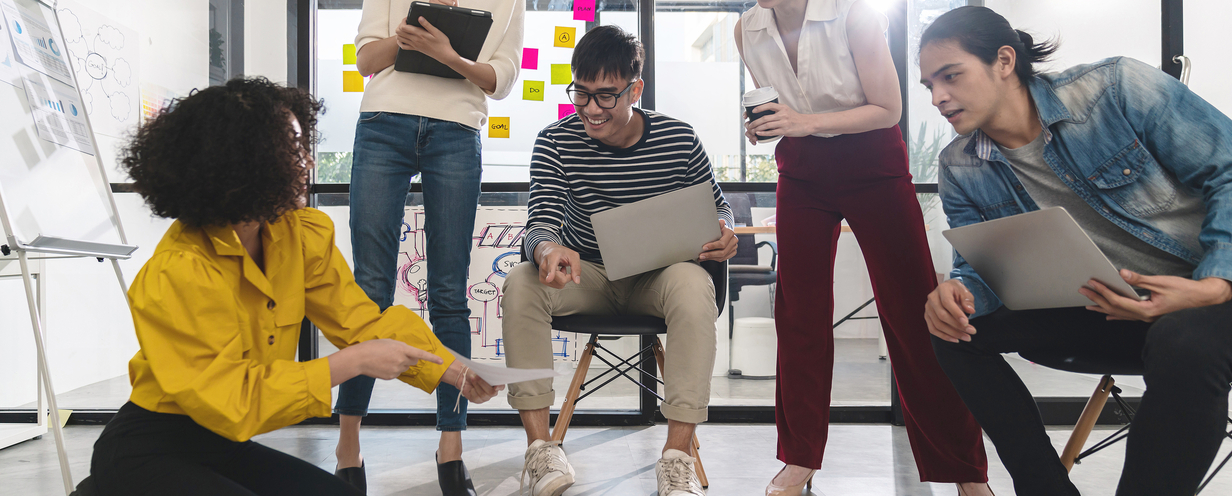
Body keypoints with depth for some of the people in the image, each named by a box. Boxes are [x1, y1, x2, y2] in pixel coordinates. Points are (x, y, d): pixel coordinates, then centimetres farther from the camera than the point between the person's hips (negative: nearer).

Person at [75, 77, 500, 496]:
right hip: (146, 456, -7)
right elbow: (231, 401, -26)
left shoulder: (304, 236, -4)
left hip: (223, 447, 7)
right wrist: (351, 362, -27)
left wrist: (455, 372, -16)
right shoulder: (176, 274, -25)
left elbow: (362, 320, -5)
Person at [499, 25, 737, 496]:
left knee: (693, 283, -35)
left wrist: (722, 234, -20)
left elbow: (716, 206, 5)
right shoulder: (556, 142, -10)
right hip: (585, 275, 1)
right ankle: (540, 446, -25)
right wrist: (547, 249, -44)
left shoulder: (678, 139, -9)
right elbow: (541, 223, -18)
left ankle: (677, 456, -33)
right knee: (520, 284, -28)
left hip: (656, 275, -1)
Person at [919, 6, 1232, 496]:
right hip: (1095, 311, 5)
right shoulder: (960, 171, 0)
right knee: (956, 329, -12)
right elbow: (980, 268, 4)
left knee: (1185, 346, -38)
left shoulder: (1116, 87, -14)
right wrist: (957, 292, -22)